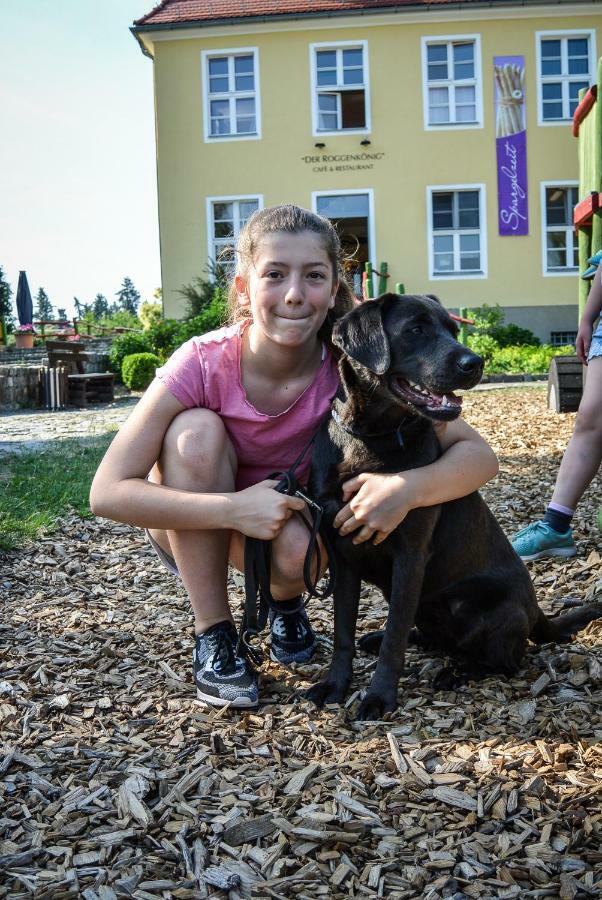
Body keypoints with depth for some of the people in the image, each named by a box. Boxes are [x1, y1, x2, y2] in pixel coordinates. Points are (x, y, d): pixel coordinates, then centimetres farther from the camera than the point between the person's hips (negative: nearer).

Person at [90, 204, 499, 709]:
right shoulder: (203, 363, -27)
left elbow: (479, 455, -24)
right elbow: (108, 492, -27)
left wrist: (409, 487, -46)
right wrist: (235, 509, -39)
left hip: (293, 521, 0)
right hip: (195, 531, 0)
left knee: (298, 550, -34)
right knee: (198, 430, -30)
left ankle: (285, 603, 5)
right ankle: (212, 634, -16)